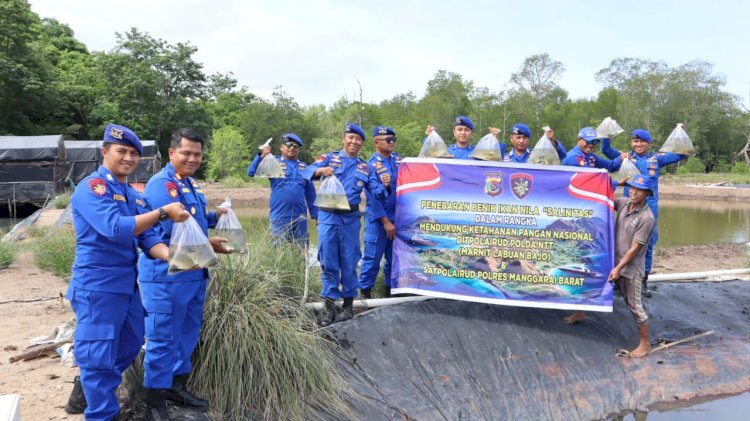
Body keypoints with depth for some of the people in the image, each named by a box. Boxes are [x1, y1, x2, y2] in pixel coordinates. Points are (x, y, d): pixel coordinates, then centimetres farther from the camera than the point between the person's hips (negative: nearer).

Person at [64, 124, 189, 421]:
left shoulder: (133, 195, 12)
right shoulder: (92, 187, -14)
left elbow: (148, 237, 5)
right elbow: (116, 228, -28)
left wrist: (170, 255, -15)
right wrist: (163, 212, -25)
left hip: (127, 283, 9)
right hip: (98, 285, -9)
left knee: (130, 346, 22)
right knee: (99, 355, 0)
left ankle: (85, 395, 41)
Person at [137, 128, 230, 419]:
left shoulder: (190, 183, 14)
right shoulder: (161, 184, -17)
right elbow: (175, 230, -25)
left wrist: (214, 216, 5)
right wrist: (208, 244, -16)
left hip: (194, 273, 10)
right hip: (166, 275, -9)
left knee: (188, 333, 19)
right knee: (163, 338, 1)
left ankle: (177, 386, 34)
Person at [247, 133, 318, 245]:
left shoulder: (304, 167, 11)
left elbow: (310, 193, 15)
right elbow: (251, 172, -10)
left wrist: (315, 215, 12)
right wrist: (261, 156, -24)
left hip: (300, 218, 3)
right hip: (279, 218, -3)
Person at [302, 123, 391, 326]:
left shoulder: (365, 167, 13)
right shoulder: (330, 157, 5)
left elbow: (377, 194, 5)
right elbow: (307, 172, -10)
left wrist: (385, 185, -17)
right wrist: (320, 170, -31)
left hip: (350, 218, 2)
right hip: (328, 216, -2)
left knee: (349, 262, 7)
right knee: (328, 262, 0)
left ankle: (348, 304, 18)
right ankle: (330, 307, 9)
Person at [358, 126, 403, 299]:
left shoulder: (398, 159, 8)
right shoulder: (371, 165, -10)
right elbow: (373, 198, -13)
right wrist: (385, 222, -14)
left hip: (397, 216, 6)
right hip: (378, 219, -5)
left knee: (394, 256, 12)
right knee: (373, 257, 0)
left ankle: (391, 288, 25)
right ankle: (365, 290, 13)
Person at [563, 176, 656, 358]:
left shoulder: (647, 218, -20)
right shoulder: (623, 203, -2)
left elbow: (635, 248, -19)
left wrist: (619, 268, -19)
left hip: (630, 268, -7)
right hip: (611, 260, 7)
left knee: (634, 306, 1)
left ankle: (645, 344, 16)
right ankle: (579, 314, 43)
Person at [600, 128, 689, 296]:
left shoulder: (657, 159, 7)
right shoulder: (625, 157, 6)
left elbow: (681, 155, 5)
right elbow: (606, 149, -2)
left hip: (650, 206, 1)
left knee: (647, 244, 6)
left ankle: (643, 280, 18)